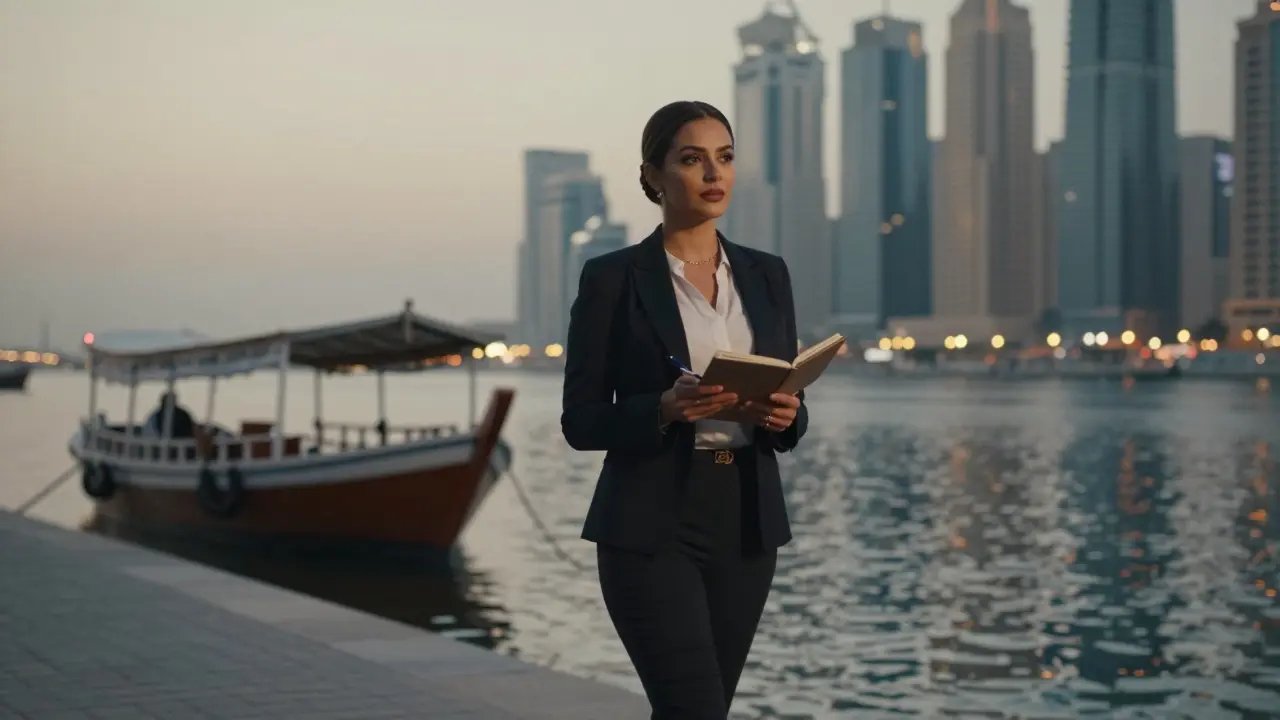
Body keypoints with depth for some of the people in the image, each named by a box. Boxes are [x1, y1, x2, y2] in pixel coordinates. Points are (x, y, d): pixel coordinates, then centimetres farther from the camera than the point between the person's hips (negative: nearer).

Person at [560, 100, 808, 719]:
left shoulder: (766, 274, 9)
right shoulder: (611, 278, -5)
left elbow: (790, 403, 13)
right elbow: (581, 420, -5)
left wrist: (784, 414, -11)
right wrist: (665, 410, -22)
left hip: (746, 522, 5)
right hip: (649, 529, -5)